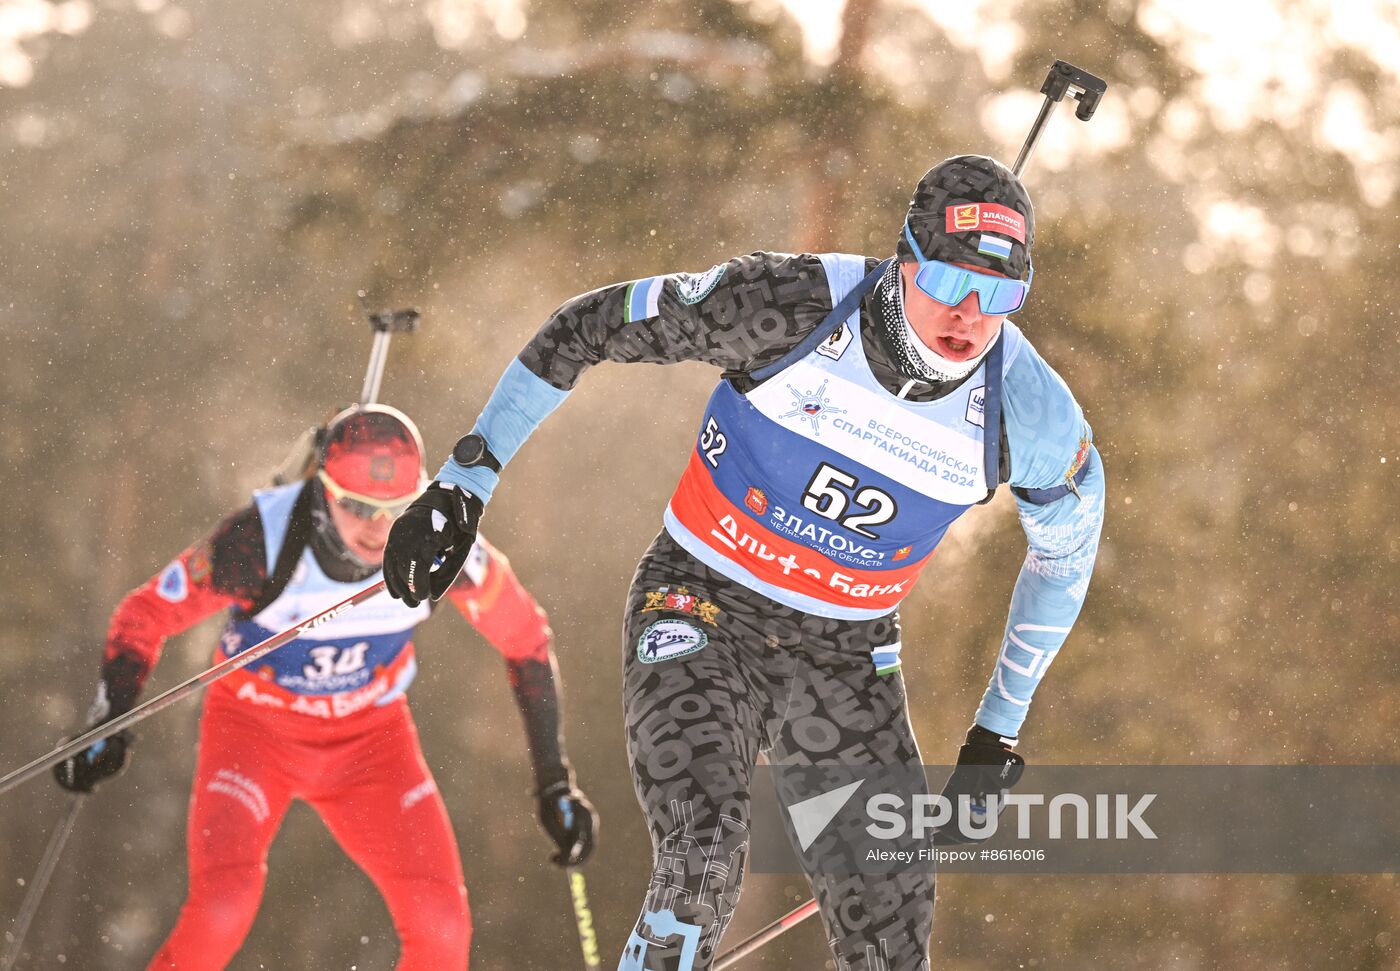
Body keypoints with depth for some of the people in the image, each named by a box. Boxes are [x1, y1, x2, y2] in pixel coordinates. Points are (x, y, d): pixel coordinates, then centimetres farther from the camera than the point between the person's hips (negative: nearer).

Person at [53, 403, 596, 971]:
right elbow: (145, 615, -17)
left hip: (369, 737, 2)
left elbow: (525, 638, -6)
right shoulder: (262, 540, -30)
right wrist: (109, 727, -32)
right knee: (223, 910, -26)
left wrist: (556, 782, -4)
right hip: (253, 727, -2)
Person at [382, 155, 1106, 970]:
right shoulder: (798, 306, -22)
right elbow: (592, 325, -10)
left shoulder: (1032, 416, -14)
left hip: (846, 657, 3)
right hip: (703, 616, -3)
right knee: (703, 856, -29)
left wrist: (1001, 728, 12)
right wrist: (465, 482, -10)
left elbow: (1066, 550, 9)